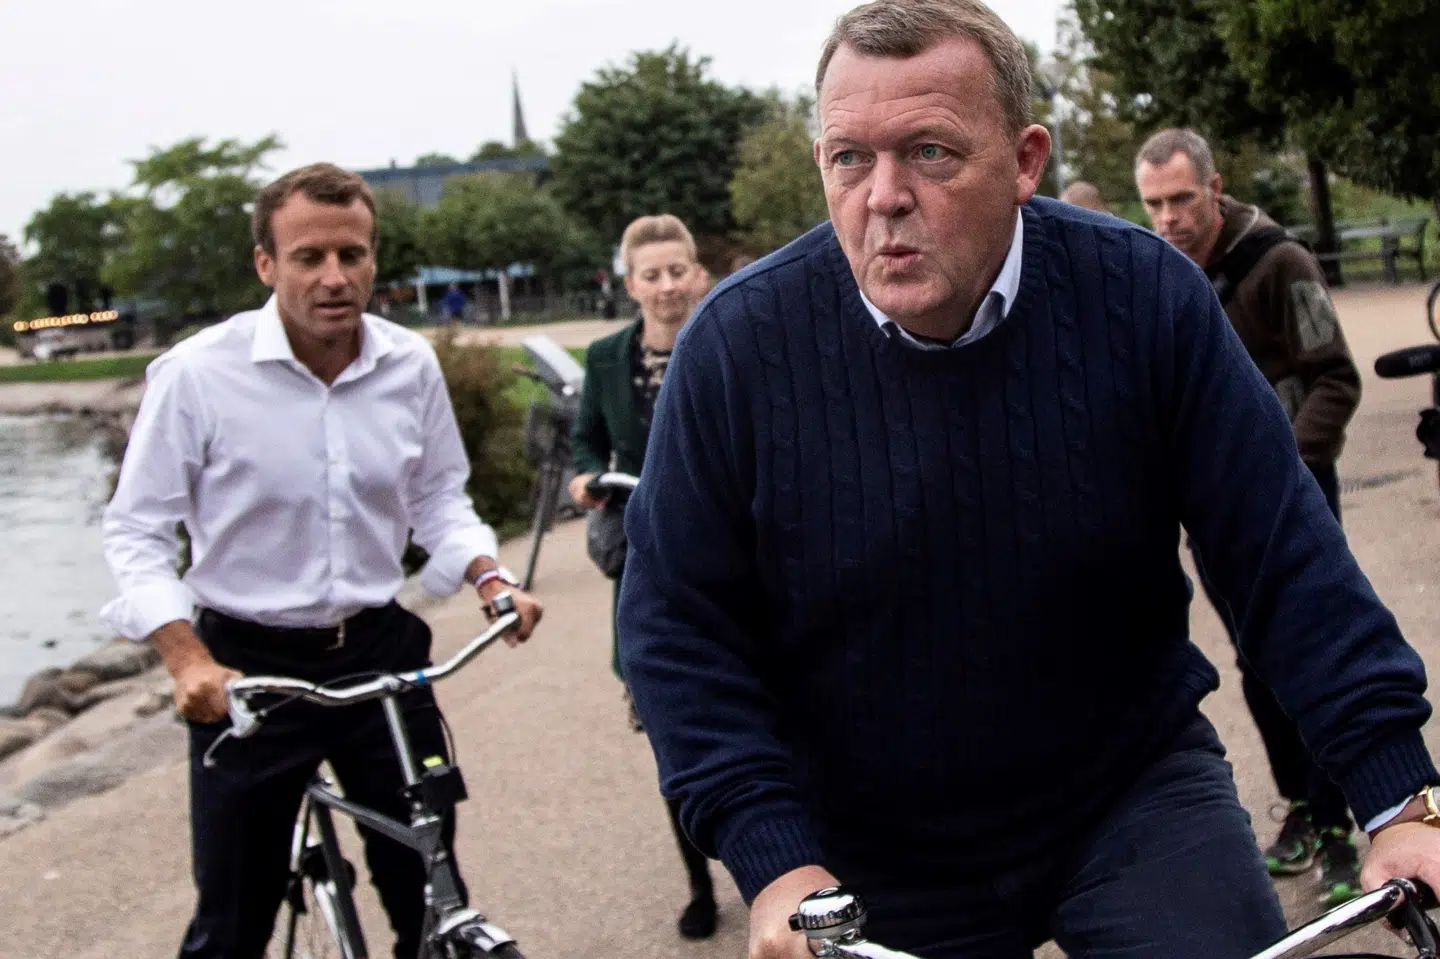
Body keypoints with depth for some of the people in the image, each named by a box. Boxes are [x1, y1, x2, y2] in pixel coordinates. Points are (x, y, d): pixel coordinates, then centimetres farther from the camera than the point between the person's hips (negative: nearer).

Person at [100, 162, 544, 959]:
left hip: (381, 653, 3)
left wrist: (489, 579, -6)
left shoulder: (411, 364, -3)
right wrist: (188, 663, -20)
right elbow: (138, 532, -8)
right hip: (249, 669, -3)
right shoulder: (196, 373, -14)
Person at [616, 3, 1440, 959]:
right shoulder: (737, 345, -16)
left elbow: (1285, 556, -9)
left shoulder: (1143, 296, -15)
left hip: (1135, 791, 0)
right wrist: (773, 860, -17)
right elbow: (677, 626, -9)